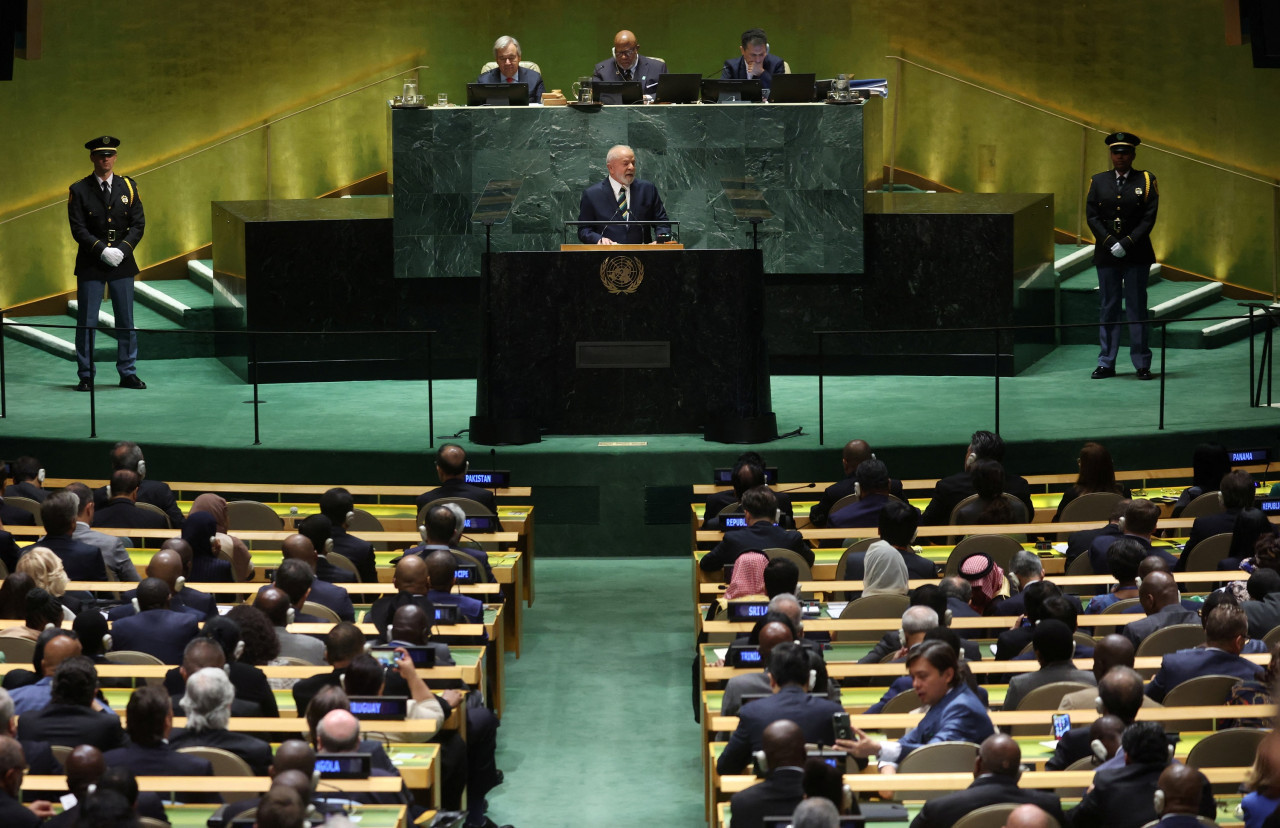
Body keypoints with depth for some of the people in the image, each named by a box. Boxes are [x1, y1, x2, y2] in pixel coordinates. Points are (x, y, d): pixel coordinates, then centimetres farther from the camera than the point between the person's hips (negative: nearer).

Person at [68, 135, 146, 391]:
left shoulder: (127, 187, 6)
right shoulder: (79, 190, 0)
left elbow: (139, 223, 3)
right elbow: (78, 228, -6)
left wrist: (123, 248, -12)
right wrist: (102, 250, -17)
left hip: (122, 263, 2)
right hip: (91, 264, -2)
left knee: (126, 321, 6)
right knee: (86, 322, 0)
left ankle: (128, 373, 14)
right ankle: (86, 376, 6)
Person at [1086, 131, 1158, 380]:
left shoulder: (1146, 181, 1)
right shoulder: (1098, 181, 7)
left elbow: (1149, 218, -5)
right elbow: (1092, 216, 2)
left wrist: (1126, 244, -14)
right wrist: (1110, 242, -10)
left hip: (1136, 254, -2)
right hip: (1106, 254, 2)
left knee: (1137, 309, 1)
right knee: (1107, 309, 4)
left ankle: (1142, 364, 5)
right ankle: (1106, 363, 8)